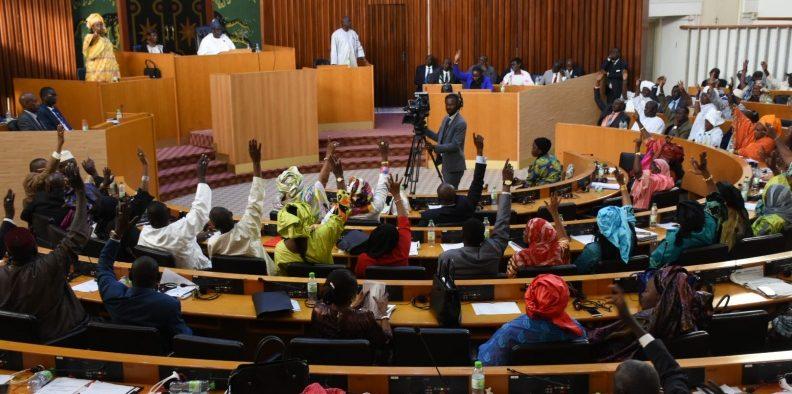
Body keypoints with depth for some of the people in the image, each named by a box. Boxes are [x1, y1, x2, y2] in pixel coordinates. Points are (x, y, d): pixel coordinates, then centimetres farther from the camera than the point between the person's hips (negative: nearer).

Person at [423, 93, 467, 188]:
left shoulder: (461, 123, -18)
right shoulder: (446, 118, 9)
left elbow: (455, 145, -23)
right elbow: (439, 137, 16)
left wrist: (434, 147, -30)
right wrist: (424, 129, 3)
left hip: (454, 166, -9)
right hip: (446, 164, 9)